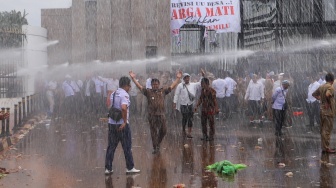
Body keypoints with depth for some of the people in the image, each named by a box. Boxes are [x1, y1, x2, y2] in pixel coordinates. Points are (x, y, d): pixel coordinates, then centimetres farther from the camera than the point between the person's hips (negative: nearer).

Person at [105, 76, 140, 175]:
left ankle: (108, 168, 9)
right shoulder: (124, 94, -14)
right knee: (127, 146, 5)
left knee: (111, 146, 10)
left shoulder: (113, 94, 12)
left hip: (111, 123, 7)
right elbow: (124, 108, -28)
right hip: (122, 124, -7)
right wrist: (125, 121, -21)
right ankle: (130, 168, 11)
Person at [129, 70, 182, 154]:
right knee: (154, 132, 3)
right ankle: (155, 148, 12)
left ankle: (158, 143, 32)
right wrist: (133, 78, -11)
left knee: (163, 131, 7)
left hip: (161, 114, 2)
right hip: (152, 115, -2)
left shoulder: (163, 91, 7)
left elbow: (172, 86, 10)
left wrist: (178, 78, 7)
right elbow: (140, 86, -3)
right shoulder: (148, 92, 1)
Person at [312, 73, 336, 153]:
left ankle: (324, 147, 19)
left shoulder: (321, 87, 10)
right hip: (328, 110, -8)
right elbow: (327, 94, -34)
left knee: (323, 130, 13)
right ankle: (327, 148, -2)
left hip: (322, 110, 8)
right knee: (327, 130, -4)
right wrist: (328, 102, -20)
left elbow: (314, 94, 21)